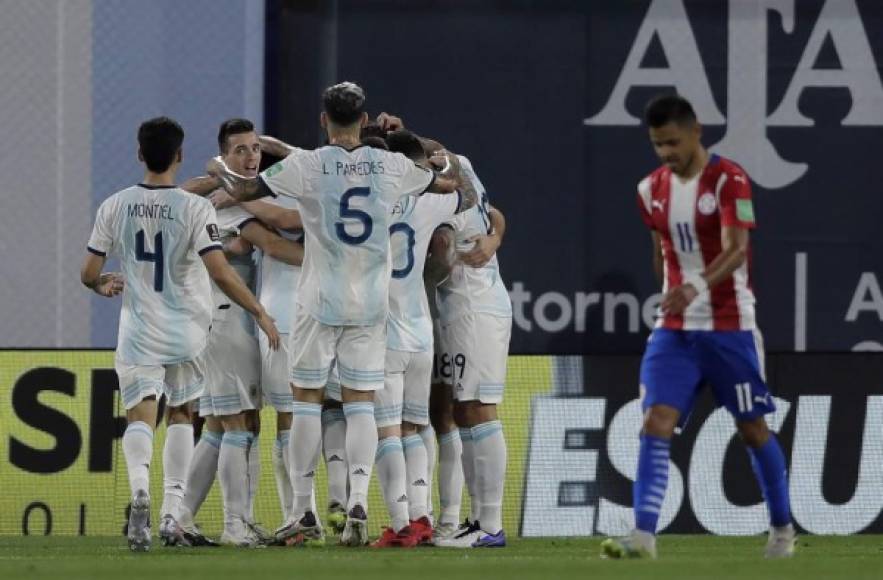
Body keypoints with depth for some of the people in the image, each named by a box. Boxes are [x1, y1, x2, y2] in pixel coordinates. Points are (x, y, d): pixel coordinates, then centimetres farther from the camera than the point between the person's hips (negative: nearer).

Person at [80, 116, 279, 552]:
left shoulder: (115, 206, -1)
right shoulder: (194, 208, -9)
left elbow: (88, 274, 4)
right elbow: (220, 273, -17)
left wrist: (104, 285, 28)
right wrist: (260, 313, -8)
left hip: (139, 330, 0)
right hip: (187, 330, 0)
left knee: (140, 415, -4)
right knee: (181, 413, 18)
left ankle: (140, 487, -35)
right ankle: (172, 512, 15)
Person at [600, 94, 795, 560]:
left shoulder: (728, 180, -12)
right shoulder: (652, 190, 6)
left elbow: (735, 249, -24)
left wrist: (699, 286, -41)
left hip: (729, 328, -4)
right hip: (673, 329, 4)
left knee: (753, 429, 7)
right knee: (656, 423, -12)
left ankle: (782, 529, 25)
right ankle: (643, 536, -19)